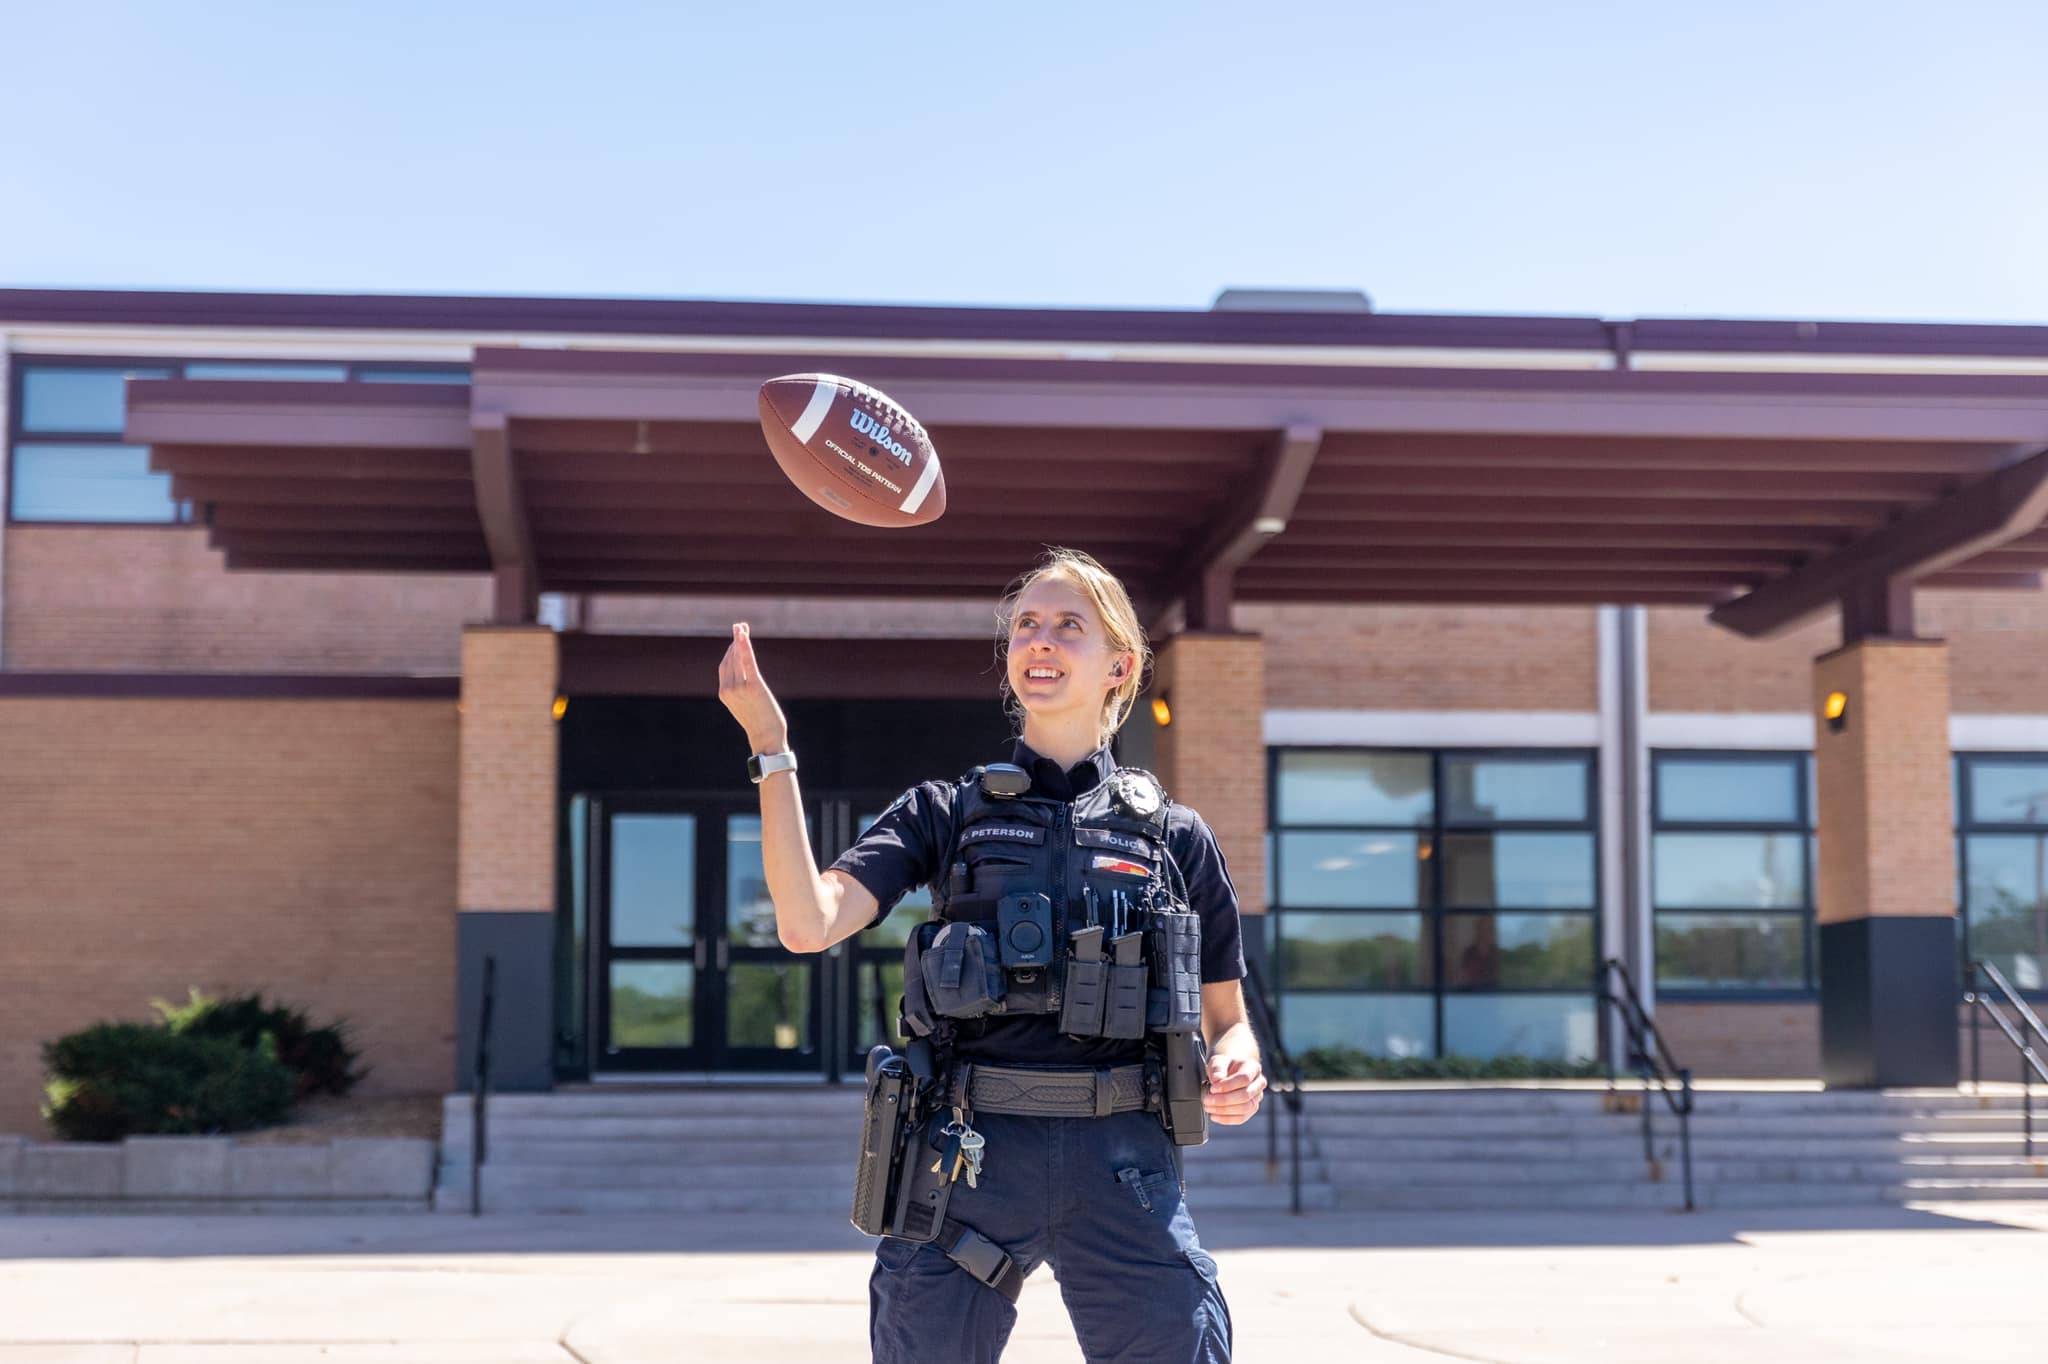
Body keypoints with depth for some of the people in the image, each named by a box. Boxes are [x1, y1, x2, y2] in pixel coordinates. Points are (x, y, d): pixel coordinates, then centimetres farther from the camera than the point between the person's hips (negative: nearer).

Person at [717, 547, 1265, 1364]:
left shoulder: (1175, 836, 12)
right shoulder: (946, 814, 10)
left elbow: (1227, 1018, 17)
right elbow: (809, 924, -6)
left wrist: (1239, 1069, -7)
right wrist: (770, 745, -10)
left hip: (1121, 1159, 0)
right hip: (970, 1153, 0)